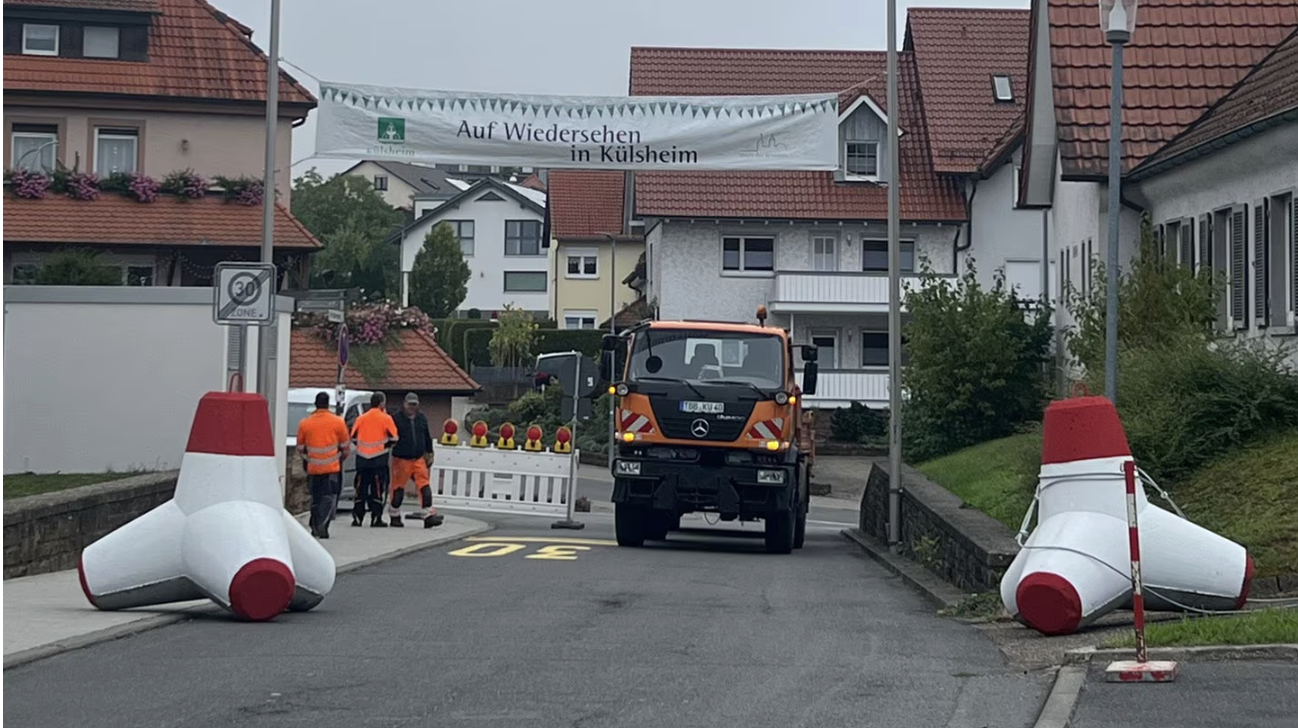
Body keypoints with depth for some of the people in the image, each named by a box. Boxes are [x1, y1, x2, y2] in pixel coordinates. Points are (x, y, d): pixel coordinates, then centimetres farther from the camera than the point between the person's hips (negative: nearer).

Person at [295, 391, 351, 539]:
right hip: (332, 468, -2)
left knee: (315, 498, 15)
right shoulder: (338, 422, -4)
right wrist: (341, 458, 23)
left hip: (313, 469, 2)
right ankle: (323, 524, -18)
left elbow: (300, 449, 10)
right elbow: (346, 447, 3)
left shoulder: (304, 423, 0)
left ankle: (315, 527, 16)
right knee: (330, 496, -1)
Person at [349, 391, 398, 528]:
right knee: (378, 489, 1)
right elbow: (393, 438, -6)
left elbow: (353, 437, 9)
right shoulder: (385, 418, -6)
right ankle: (376, 519, -3)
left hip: (362, 459, 4)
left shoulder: (361, 418, 6)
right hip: (379, 458, -4)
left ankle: (357, 518, 10)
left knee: (361, 487, 11)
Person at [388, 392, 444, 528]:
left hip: (419, 459, 4)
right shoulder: (397, 419, -5)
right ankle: (394, 516, 16)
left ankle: (428, 516, -6)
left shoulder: (422, 419, 11)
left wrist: (429, 453, 23)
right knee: (398, 488, 4)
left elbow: (427, 437, 21)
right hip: (401, 459, -4)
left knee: (425, 487, -5)